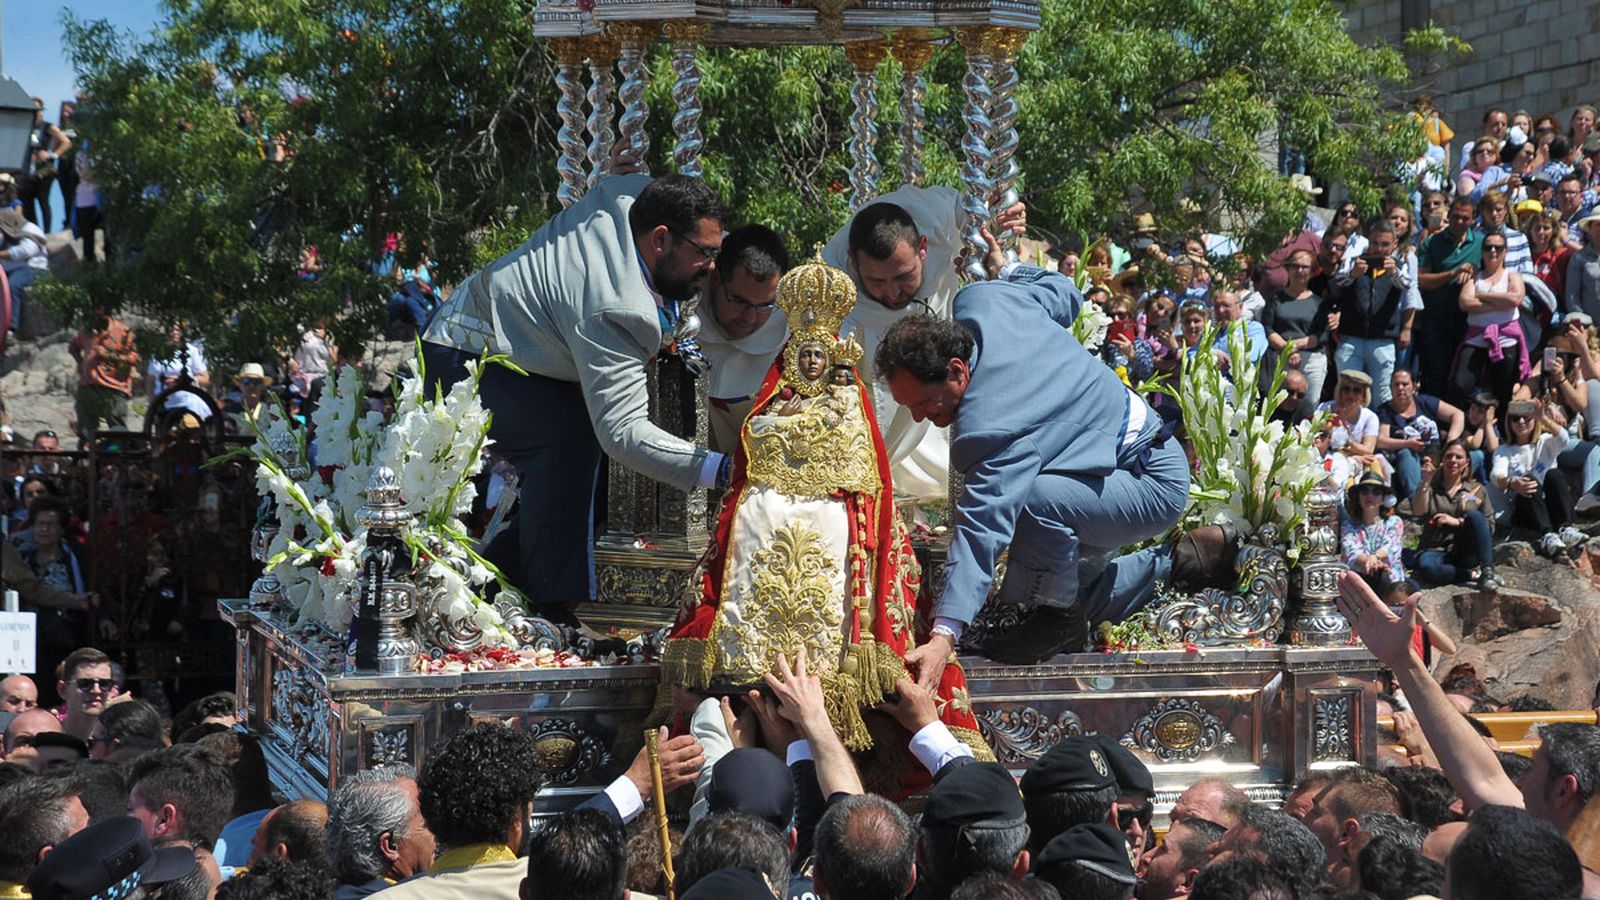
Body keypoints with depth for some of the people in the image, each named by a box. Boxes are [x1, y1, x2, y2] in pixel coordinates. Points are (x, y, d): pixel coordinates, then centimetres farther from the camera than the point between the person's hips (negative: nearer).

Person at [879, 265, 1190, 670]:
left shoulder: (995, 426, -38)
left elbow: (982, 533, -43)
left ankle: (1060, 617, -14)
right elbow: (1063, 293, 6)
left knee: (1034, 498, -37)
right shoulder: (979, 301, -14)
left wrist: (944, 636, -48)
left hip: (1157, 485, -10)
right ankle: (1165, 568, 37)